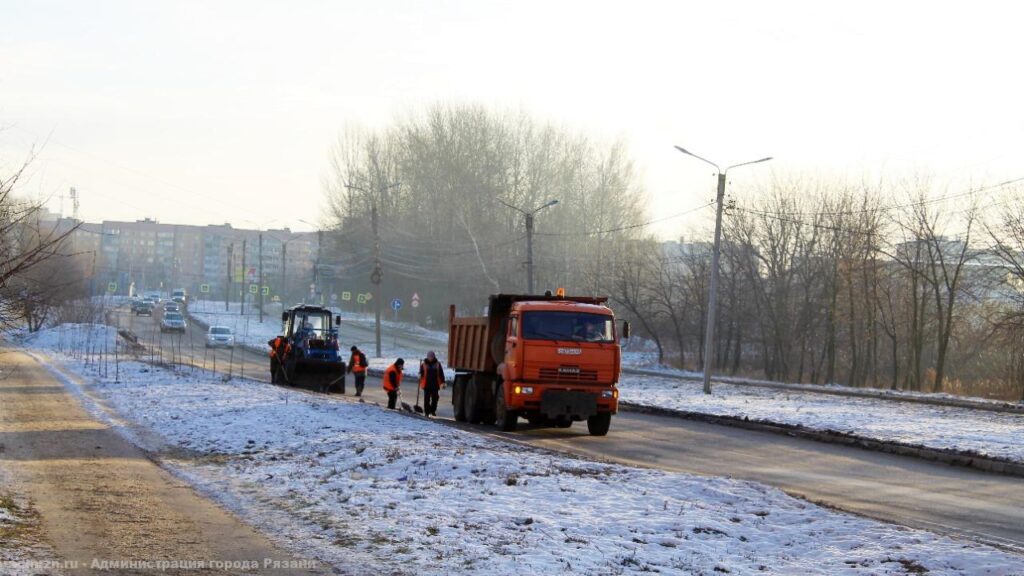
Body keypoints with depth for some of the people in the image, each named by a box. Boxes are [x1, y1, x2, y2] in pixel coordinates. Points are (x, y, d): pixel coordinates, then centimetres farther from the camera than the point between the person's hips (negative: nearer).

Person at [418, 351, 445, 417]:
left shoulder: (437, 364, 4)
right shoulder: (423, 364, 2)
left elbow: (441, 374, 6)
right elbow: (421, 374, 5)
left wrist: (442, 382, 1)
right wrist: (421, 383, -4)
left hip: (435, 385, 1)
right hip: (426, 385, -1)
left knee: (434, 399, 5)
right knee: (426, 399, 0)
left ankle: (433, 411, 17)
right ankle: (426, 412, 7)